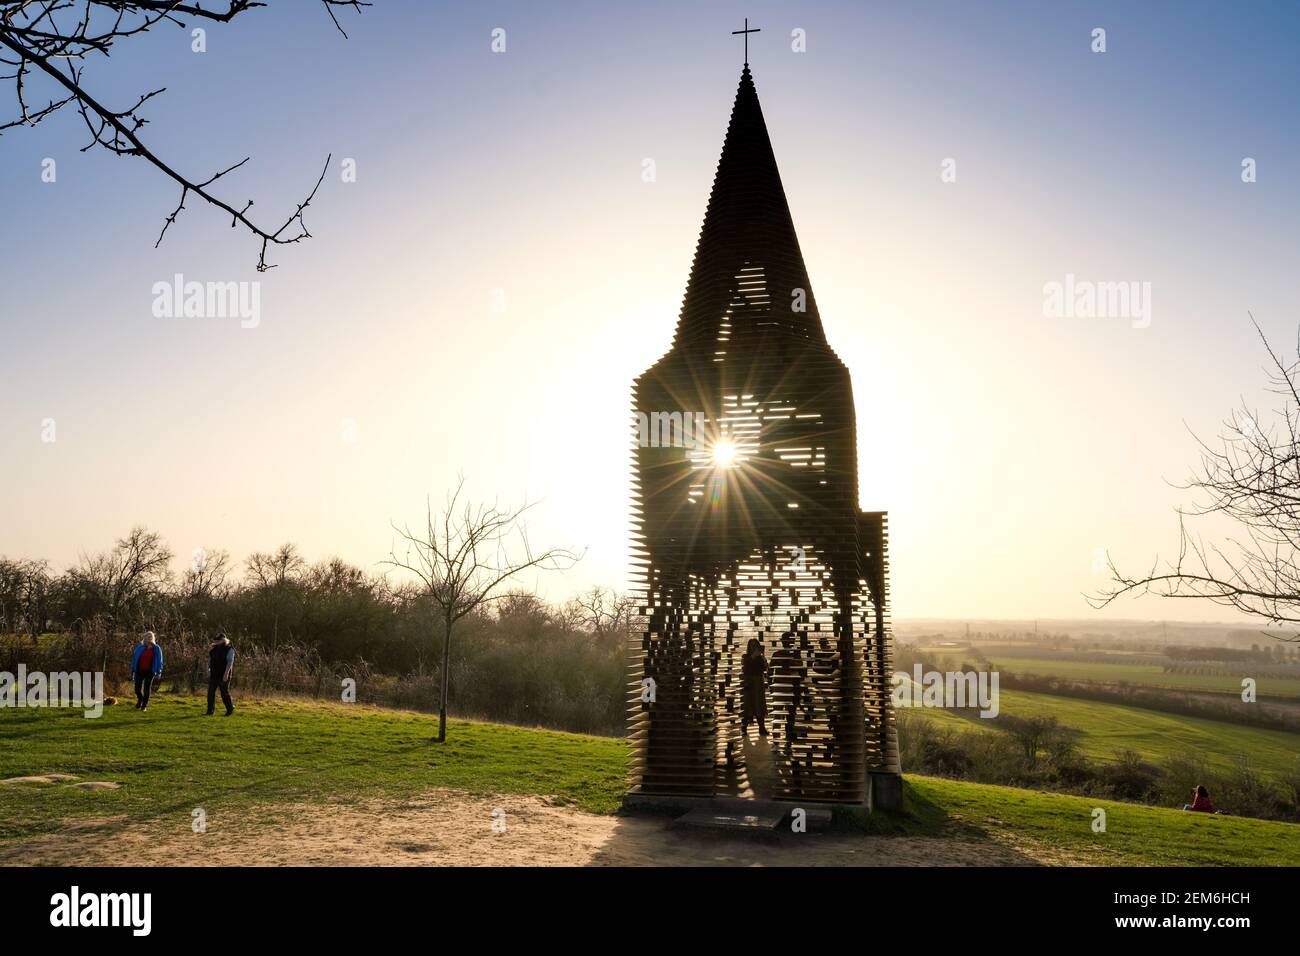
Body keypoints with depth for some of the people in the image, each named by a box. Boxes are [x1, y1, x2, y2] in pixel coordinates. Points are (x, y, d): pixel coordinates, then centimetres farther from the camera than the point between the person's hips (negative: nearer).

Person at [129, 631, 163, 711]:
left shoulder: (156, 649, -1)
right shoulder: (140, 647, 1)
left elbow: (159, 661, 0)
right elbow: (134, 659, 6)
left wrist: (159, 672, -6)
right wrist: (133, 671, 4)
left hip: (149, 672, -1)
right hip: (139, 671, 1)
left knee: (147, 689, 1)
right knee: (137, 689, 1)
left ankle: (144, 705, 15)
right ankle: (140, 699, 33)